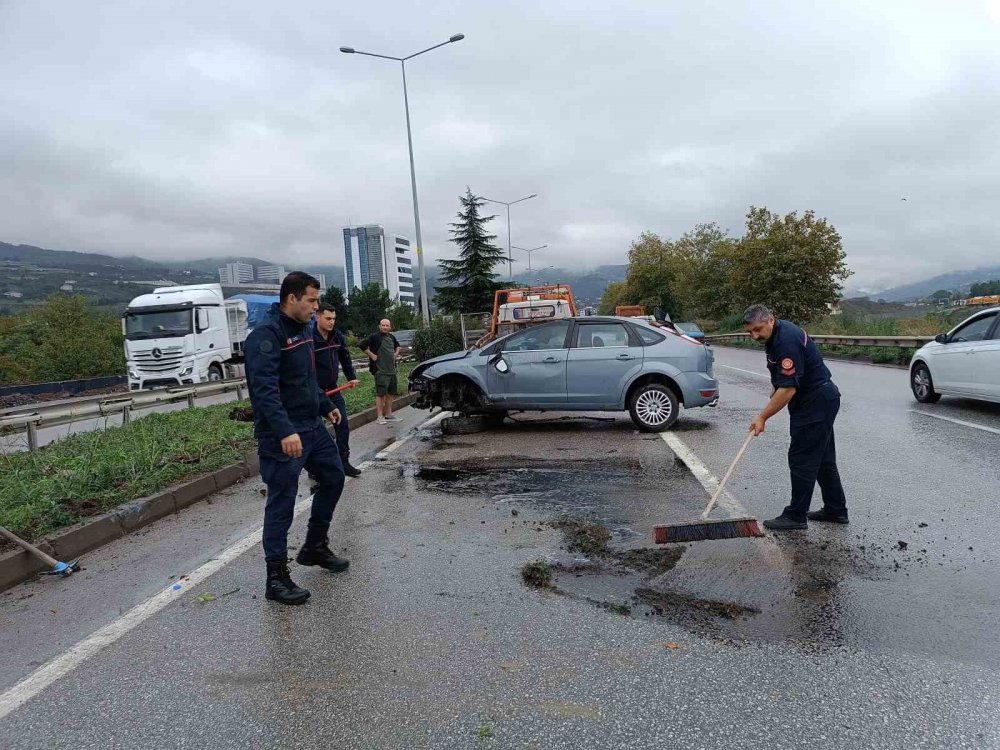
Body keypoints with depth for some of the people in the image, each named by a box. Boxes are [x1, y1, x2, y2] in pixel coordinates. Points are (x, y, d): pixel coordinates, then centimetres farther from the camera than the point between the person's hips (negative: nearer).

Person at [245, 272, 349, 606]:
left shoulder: (301, 329, 12)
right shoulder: (266, 334, -18)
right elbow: (264, 388, -28)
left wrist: (326, 405, 26)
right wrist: (285, 431, -35)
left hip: (312, 426, 10)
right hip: (282, 435, -10)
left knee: (333, 478, 18)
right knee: (281, 503, -2)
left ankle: (315, 547, 35)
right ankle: (276, 578, 11)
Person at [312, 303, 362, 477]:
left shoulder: (338, 336, 2)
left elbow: (345, 358, 15)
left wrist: (351, 377, 11)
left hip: (333, 390, 6)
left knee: (343, 426, 6)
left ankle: (344, 463, 17)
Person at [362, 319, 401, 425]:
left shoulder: (392, 337, 13)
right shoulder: (374, 337, -9)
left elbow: (397, 345, 33)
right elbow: (363, 346, -18)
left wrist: (396, 353, 16)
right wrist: (372, 355, -16)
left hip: (392, 370, 8)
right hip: (380, 371, -8)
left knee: (391, 393, 13)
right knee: (381, 393, -6)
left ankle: (388, 415, 23)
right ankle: (380, 417, -3)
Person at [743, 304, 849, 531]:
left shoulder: (787, 340, -26)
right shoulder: (776, 334, 6)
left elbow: (788, 388, -28)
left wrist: (762, 417, -25)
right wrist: (775, 389, 18)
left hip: (816, 402, -11)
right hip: (820, 400, 11)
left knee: (802, 459, -5)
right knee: (822, 458, 15)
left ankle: (796, 516, 2)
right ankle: (836, 509, 24)